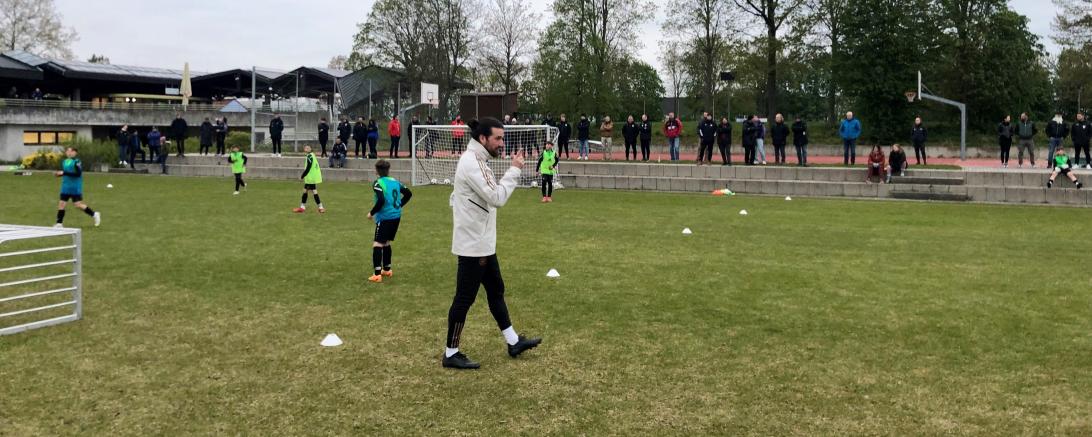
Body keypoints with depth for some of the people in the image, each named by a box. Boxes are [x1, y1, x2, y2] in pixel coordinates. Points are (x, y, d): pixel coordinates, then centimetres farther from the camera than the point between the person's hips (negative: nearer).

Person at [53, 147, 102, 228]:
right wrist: (59, 174, 1)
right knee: (61, 204, 2)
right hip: (66, 187, 7)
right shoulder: (64, 162, 10)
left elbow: (78, 173, -23)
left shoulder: (76, 162, -13)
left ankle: (94, 215, 13)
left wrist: (64, 173, -25)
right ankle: (59, 223, 8)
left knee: (78, 205, -5)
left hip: (75, 188, -7)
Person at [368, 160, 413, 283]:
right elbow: (408, 193, 13)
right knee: (386, 243, 22)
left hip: (384, 218, -7)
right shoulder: (395, 181, 8)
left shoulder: (378, 183, -12)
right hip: (396, 216, 7)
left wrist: (372, 213, -11)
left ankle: (377, 275, -15)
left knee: (377, 244, -6)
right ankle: (387, 270, 32)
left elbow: (381, 201, -24)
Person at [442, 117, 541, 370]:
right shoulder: (472, 163, -20)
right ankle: (451, 354, 8)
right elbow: (497, 197, -26)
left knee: (496, 291, 17)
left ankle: (513, 342, 28)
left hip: (483, 244, 11)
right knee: (464, 299, -2)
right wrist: (514, 170, -17)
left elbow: (455, 197, 19)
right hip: (473, 245, -11)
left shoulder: (475, 161, 12)